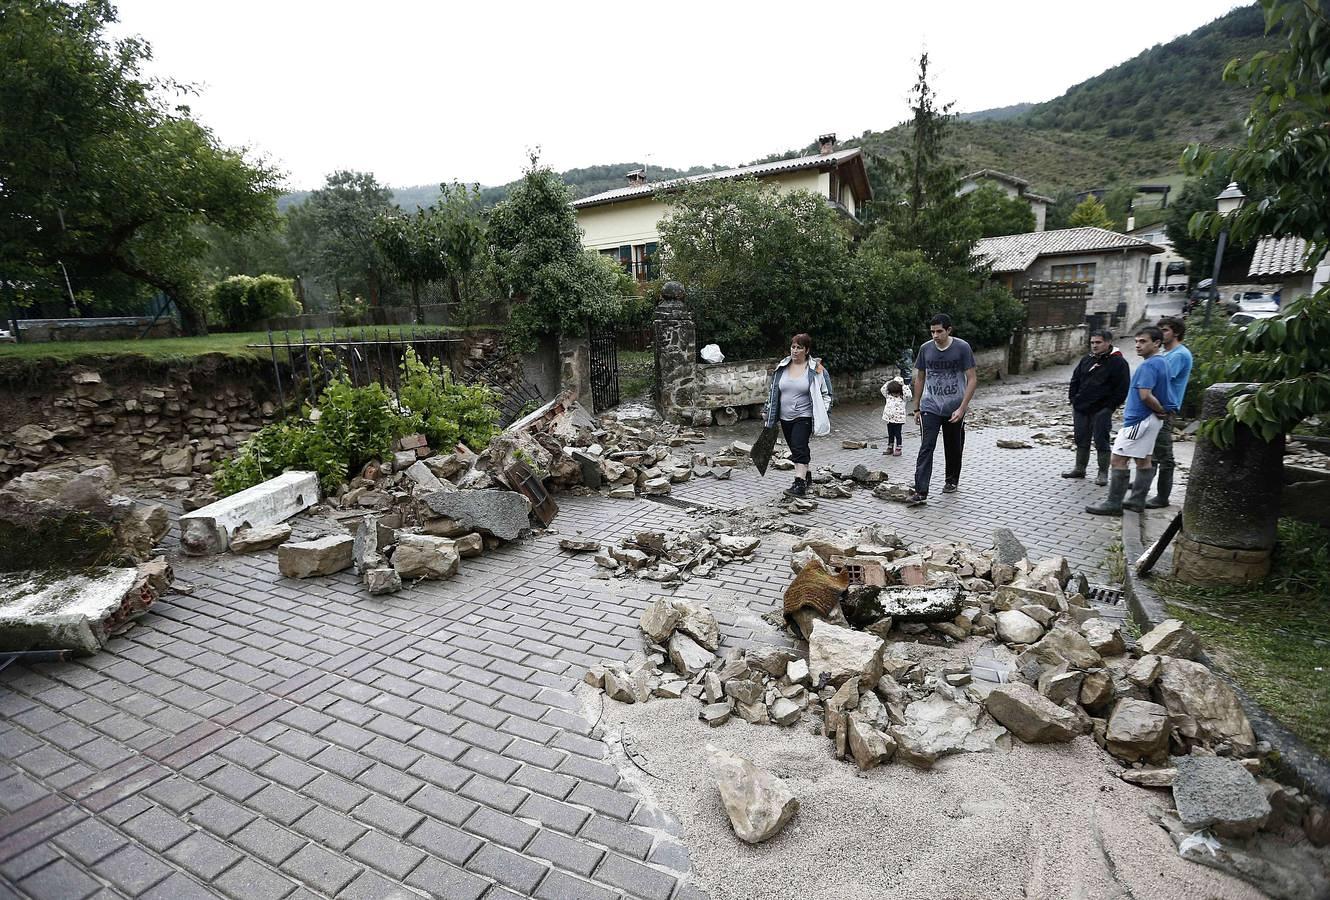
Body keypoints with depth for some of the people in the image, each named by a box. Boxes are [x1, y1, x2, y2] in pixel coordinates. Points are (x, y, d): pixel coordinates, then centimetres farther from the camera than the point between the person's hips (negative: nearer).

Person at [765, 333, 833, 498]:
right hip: (785, 417, 5)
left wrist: (822, 415, -7)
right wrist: (770, 416, 13)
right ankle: (806, 477, 30)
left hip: (804, 417, -5)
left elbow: (826, 394, 1)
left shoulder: (816, 370, -5)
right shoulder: (781, 368, 7)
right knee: (796, 449, 13)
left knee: (799, 447, -17)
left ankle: (800, 484, -17)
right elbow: (773, 392, 14)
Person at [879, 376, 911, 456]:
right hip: (889, 419, 4)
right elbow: (883, 389, 6)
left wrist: (903, 386, -17)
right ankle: (890, 448, 23)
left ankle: (898, 449, 10)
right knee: (890, 435, 14)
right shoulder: (888, 396, 6)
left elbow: (908, 394, -23)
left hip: (899, 420, -4)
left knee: (898, 435, 3)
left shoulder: (903, 398, -6)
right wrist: (889, 383, -2)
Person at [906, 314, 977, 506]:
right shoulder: (926, 348, -1)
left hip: (955, 409, -1)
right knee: (926, 447, -10)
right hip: (930, 407, 1)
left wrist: (962, 408, -16)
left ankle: (952, 480, 37)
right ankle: (920, 492, -14)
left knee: (954, 447, 14)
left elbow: (972, 379, -8)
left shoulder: (962, 348, -8)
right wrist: (917, 408, 8)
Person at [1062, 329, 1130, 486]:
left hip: (1101, 411, -6)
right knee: (1081, 439, 13)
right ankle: (1079, 468, 24)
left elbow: (1122, 388, -10)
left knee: (1101, 442, -1)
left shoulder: (1118, 362, -7)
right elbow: (1075, 380, 20)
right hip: (1081, 408, 6)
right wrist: (1073, 399, 10)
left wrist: (1109, 407, -12)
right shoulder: (1087, 360, 11)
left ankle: (1103, 473, 9)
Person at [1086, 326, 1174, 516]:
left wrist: (1161, 410, -12)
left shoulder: (1149, 365, -19)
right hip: (1148, 419, 11)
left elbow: (1145, 395, -27)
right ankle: (1137, 500, 22)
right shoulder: (1161, 363, 13)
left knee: (1119, 459, -8)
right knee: (1143, 459, 14)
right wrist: (1162, 411, 10)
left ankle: (1113, 503, -4)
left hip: (1139, 420, -11)